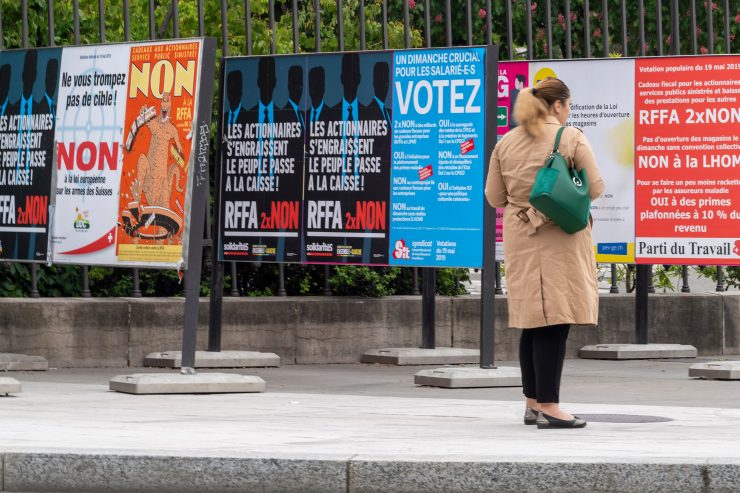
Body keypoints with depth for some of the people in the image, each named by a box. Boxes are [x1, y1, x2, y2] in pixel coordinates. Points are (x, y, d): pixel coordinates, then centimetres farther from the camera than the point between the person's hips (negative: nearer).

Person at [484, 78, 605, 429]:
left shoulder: (506, 143, 7)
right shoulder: (571, 138, -7)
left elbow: (494, 197, 10)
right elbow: (595, 189, -7)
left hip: (520, 239, 6)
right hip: (559, 239, -6)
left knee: (533, 324, 13)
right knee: (555, 322, -7)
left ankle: (533, 403, 18)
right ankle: (548, 407, -10)